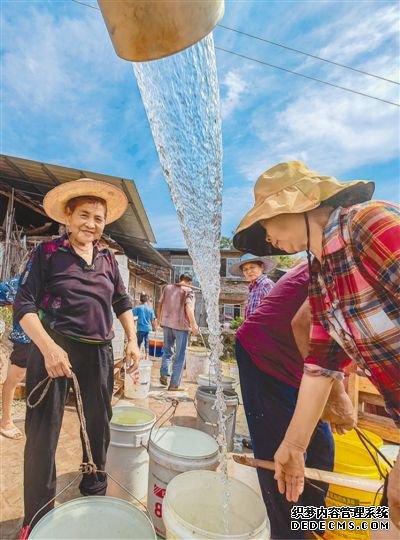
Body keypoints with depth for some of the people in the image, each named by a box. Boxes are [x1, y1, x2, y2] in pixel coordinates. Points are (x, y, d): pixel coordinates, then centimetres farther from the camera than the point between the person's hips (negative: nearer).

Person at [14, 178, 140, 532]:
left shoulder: (108, 259, 7)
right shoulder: (48, 252, -5)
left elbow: (123, 303, 13)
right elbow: (24, 305, -10)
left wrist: (132, 341, 3)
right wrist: (48, 347, -23)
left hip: (99, 352, 5)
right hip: (54, 347, -4)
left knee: (100, 425, 16)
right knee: (42, 432, 4)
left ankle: (95, 492, 41)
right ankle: (37, 518, 27)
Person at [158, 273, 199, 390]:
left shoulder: (167, 287, 11)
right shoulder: (188, 291, -3)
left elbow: (160, 304, 15)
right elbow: (189, 307, -17)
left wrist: (159, 318, 27)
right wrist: (194, 325, -20)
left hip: (167, 323, 5)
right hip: (181, 325, -4)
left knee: (167, 350, 23)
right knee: (179, 355, 3)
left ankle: (163, 374, 11)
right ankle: (174, 384, 5)